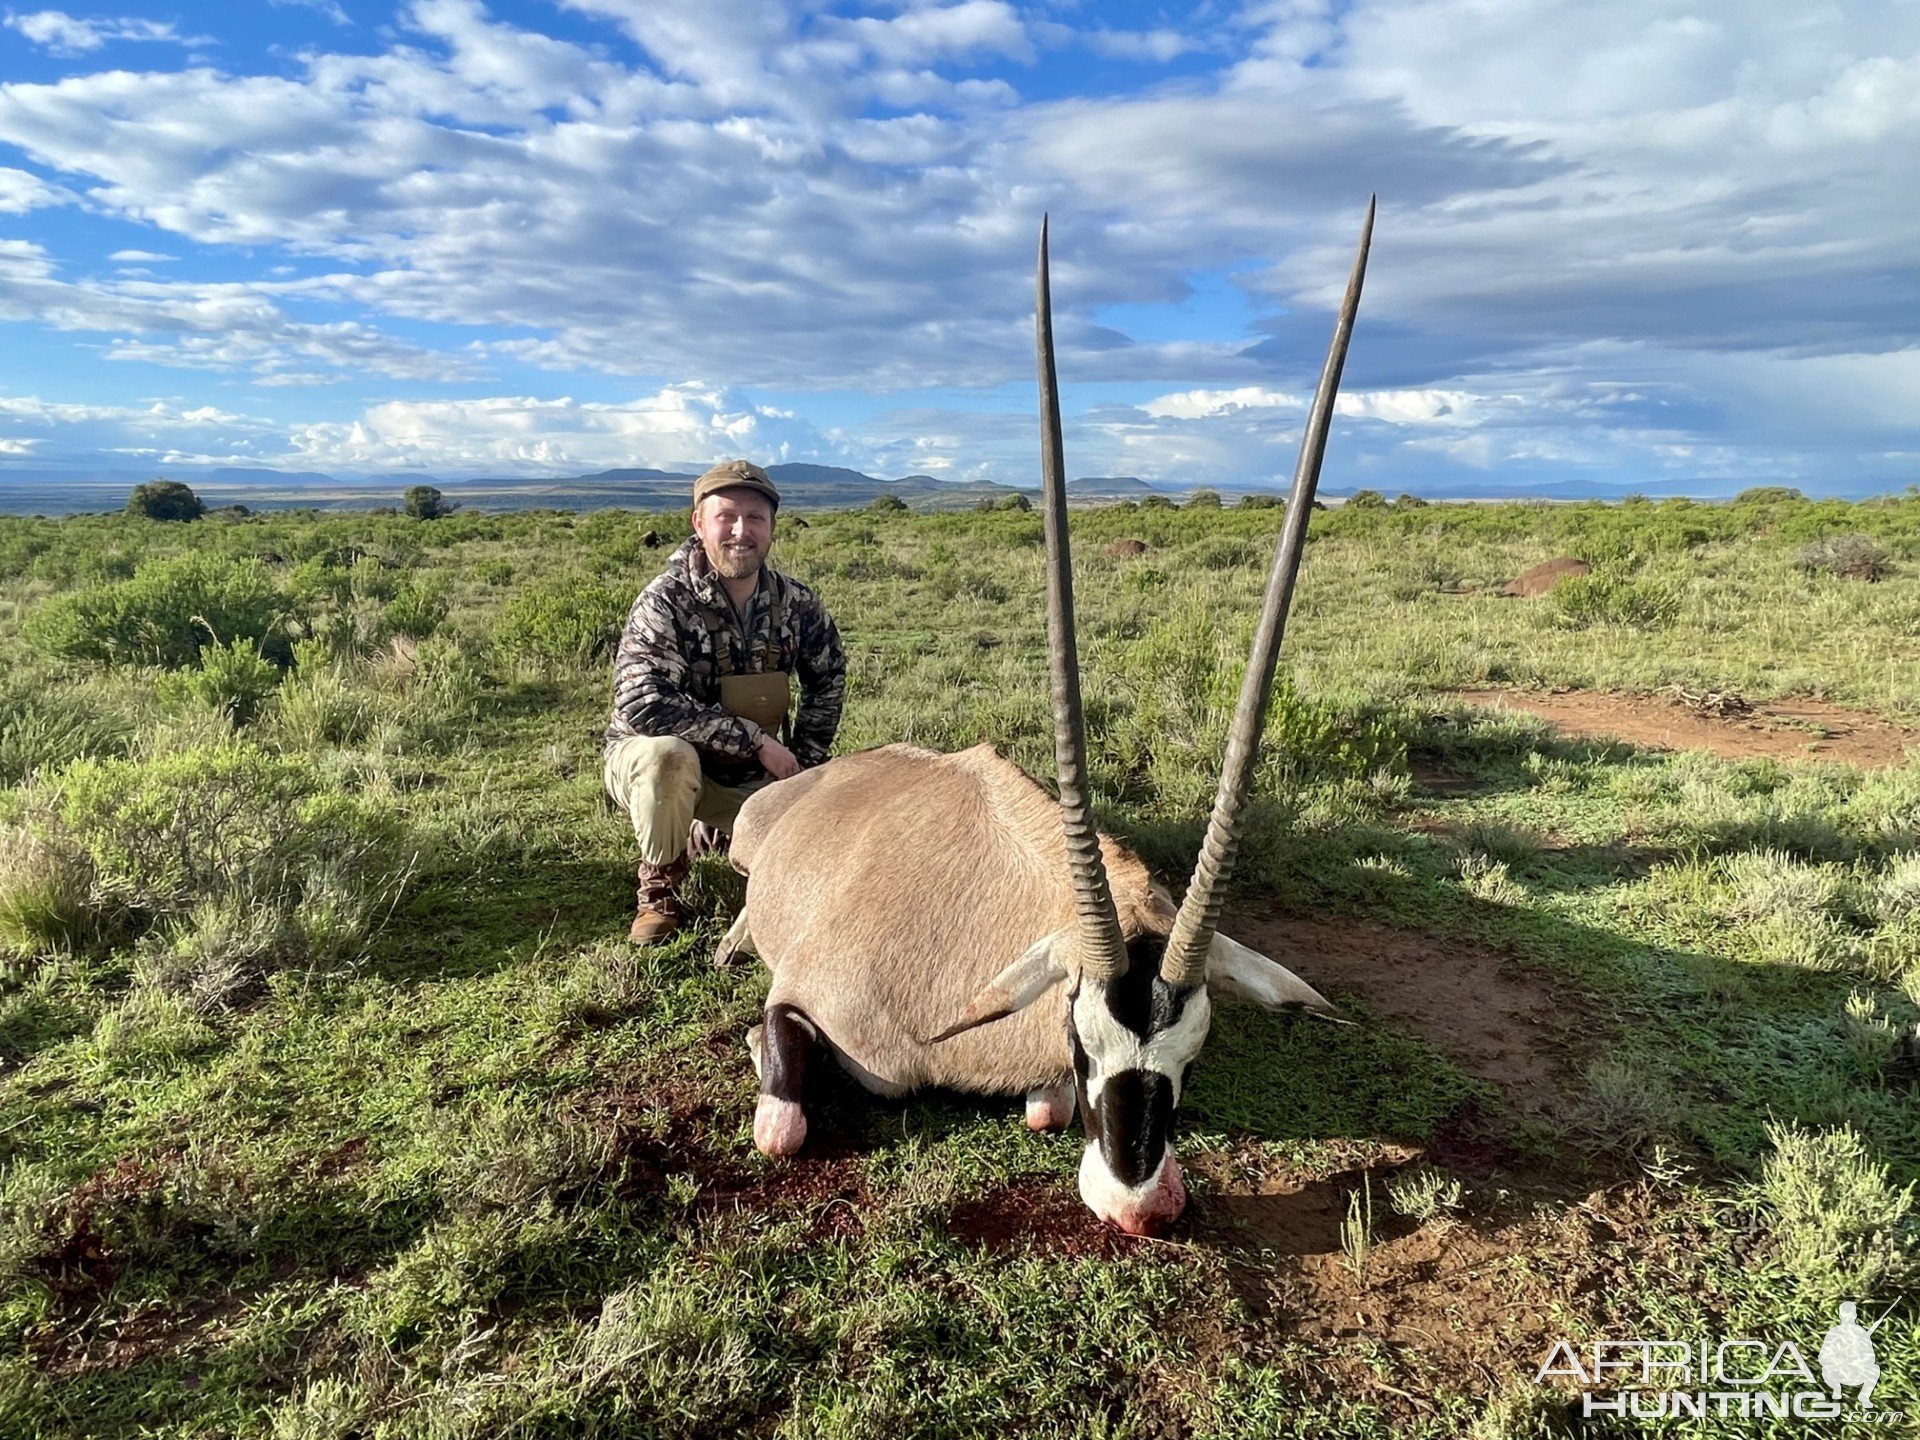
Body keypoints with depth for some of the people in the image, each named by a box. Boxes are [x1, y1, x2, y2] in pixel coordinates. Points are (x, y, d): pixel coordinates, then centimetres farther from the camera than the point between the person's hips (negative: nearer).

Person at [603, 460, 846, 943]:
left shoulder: (797, 604, -6)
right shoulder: (667, 600, -21)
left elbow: (827, 681, 11)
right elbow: (643, 703, -31)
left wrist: (801, 764, 0)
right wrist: (755, 740, -31)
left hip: (748, 778, 5)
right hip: (647, 761, -5)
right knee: (669, 754, -38)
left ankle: (711, 835, 20)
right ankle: (660, 886, -9)